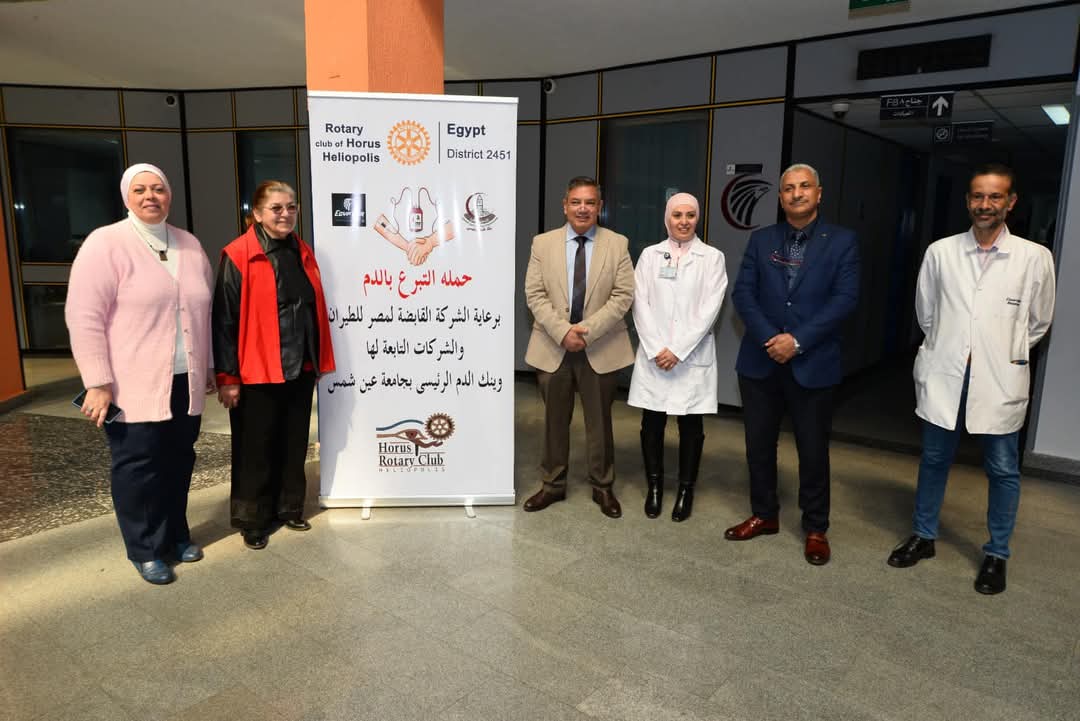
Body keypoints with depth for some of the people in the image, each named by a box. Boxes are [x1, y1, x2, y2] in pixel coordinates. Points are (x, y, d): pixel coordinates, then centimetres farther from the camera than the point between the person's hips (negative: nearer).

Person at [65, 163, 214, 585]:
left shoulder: (190, 245, 10)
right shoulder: (105, 243, -7)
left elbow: (205, 311, 16)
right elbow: (84, 317, -11)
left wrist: (210, 367, 17)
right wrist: (98, 384, -15)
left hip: (186, 382, 5)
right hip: (134, 387, -5)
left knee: (179, 462, 14)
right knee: (138, 467, 5)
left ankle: (175, 535, 31)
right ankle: (145, 550, 20)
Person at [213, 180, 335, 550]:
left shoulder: (303, 252, 9)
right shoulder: (238, 256, -10)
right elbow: (225, 319, -11)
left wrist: (320, 361, 12)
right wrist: (227, 376, -13)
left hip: (300, 368, 6)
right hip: (257, 371, -6)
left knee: (294, 444, 16)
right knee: (256, 449, 7)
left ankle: (289, 509, 32)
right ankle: (252, 520, 22)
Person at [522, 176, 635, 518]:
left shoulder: (618, 244, 0)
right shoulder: (543, 243, 2)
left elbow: (623, 295, -7)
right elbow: (535, 295, -4)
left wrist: (588, 330, -17)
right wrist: (562, 331, -17)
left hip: (600, 348, -1)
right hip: (553, 347, 1)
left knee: (599, 421, 11)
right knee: (554, 420, 13)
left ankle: (603, 487, 27)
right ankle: (553, 484, 28)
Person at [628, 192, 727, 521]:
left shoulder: (712, 257, 2)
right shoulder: (650, 255, 7)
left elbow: (709, 309, -5)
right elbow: (640, 304, 1)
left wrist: (677, 350, -12)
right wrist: (655, 349, -9)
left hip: (693, 356, -1)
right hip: (653, 355, 1)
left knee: (691, 426, 5)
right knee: (652, 423, 5)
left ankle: (686, 489, 20)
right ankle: (654, 486, 21)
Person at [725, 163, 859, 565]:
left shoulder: (842, 241, 1)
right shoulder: (761, 240, 8)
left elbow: (844, 298, -8)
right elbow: (742, 293, 0)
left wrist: (797, 340, -17)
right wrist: (769, 339, -14)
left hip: (812, 363, -2)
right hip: (760, 361, 3)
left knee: (813, 450, 6)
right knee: (759, 444, 11)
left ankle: (815, 529, 23)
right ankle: (764, 515, 29)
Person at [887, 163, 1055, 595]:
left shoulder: (1035, 258, -4)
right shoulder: (940, 252, 0)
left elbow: (1038, 322, 8)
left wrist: (1005, 353, 11)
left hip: (1000, 381, -1)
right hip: (944, 375, 1)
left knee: (1002, 470, 9)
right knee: (934, 460, 14)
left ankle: (996, 555, 26)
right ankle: (923, 537, 31)